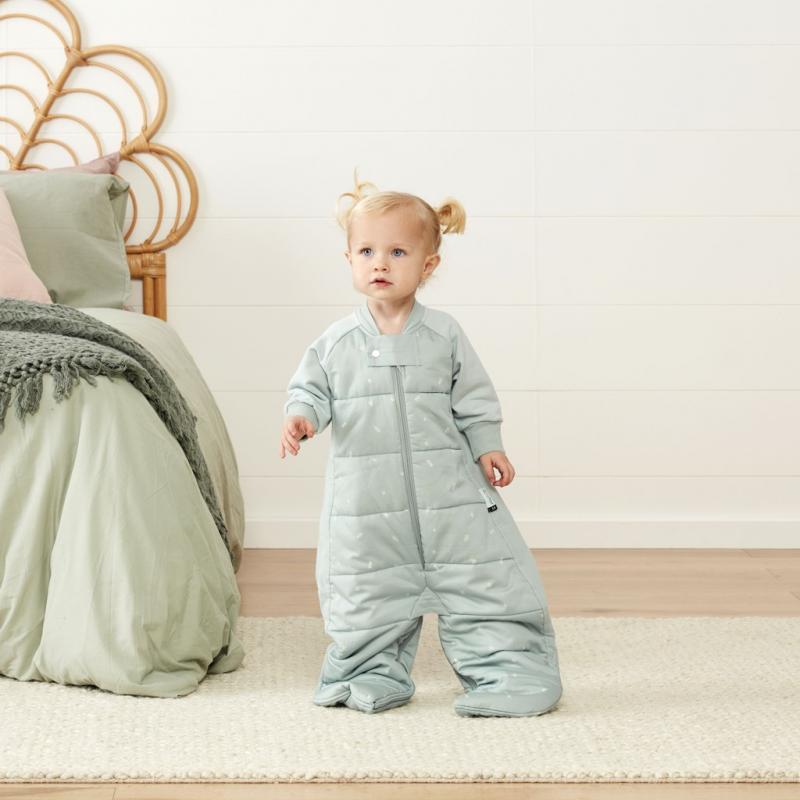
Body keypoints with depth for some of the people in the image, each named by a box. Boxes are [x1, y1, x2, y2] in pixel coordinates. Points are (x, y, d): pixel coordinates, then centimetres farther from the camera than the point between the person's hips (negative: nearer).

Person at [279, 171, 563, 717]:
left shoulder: (444, 334, 1)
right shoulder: (337, 342, 1)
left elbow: (473, 396, 6)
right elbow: (312, 388, 5)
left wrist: (488, 446, -3)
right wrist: (301, 417, -15)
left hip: (448, 490, -1)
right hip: (367, 499, 1)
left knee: (483, 581, -1)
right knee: (369, 595, 11)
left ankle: (505, 671, 9)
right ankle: (371, 674, 29)